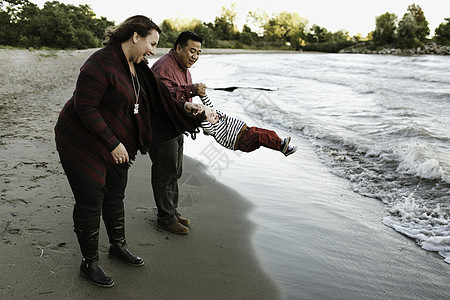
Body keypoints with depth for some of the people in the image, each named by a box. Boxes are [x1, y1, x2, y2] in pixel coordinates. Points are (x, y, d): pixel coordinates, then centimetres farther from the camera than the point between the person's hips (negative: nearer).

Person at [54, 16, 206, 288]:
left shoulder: (137, 66, 5)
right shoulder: (101, 64, -24)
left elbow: (156, 98, 15)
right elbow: (85, 108, -25)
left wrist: (183, 107, 6)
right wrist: (113, 143, -24)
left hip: (117, 144, 9)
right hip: (83, 144, -8)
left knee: (115, 196, 19)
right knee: (90, 203, 1)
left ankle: (119, 245, 39)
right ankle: (90, 263, 18)